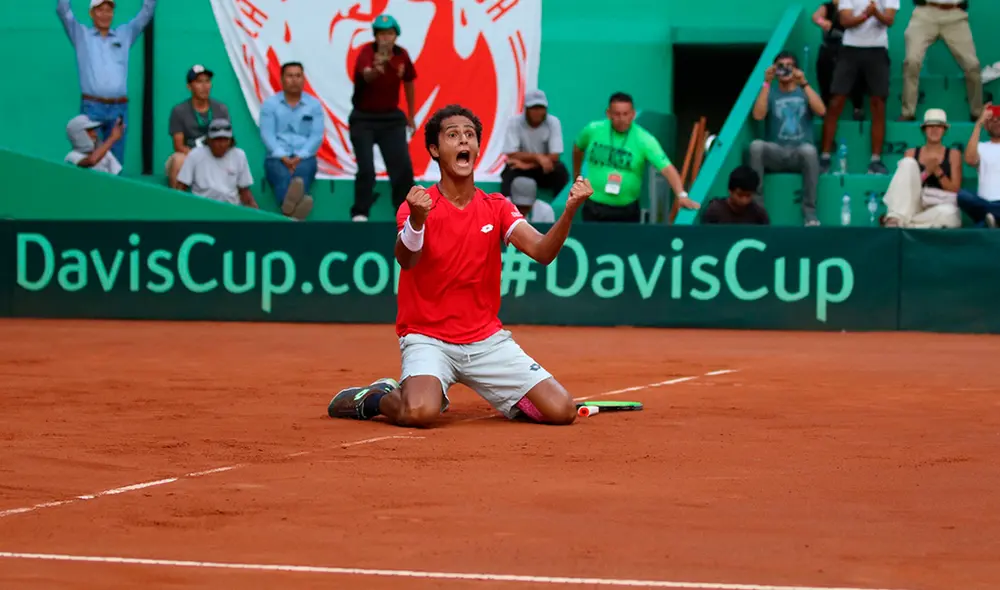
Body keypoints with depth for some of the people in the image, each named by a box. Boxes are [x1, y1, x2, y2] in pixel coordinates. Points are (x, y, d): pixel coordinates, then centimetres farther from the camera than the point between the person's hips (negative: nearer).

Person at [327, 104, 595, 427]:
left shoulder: (496, 207, 5)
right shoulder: (419, 205, -6)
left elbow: (542, 252, -9)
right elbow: (406, 261, -25)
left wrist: (569, 211, -28)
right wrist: (417, 220, -46)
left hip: (487, 340, 4)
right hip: (427, 337, -4)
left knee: (561, 410, -11)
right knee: (419, 412, -34)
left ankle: (506, 400, 21)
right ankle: (375, 398, 1)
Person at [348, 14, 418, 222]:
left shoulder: (402, 55, -4)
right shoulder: (367, 52, -20)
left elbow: (408, 82, 14)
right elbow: (366, 76, -43)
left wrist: (411, 115, 19)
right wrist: (376, 69, -67)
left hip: (391, 118, 4)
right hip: (364, 119, -4)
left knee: (403, 166, 0)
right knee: (366, 169, -10)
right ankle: (360, 214, 2)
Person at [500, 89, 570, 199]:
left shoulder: (553, 122, -11)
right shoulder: (514, 122, -13)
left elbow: (554, 156, -15)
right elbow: (511, 155, -17)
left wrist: (528, 164, -23)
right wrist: (537, 157, -27)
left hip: (544, 169, 1)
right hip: (521, 168, -1)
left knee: (560, 170, -29)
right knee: (510, 172, -33)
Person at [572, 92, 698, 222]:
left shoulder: (644, 139, -14)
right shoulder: (593, 130, -4)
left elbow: (666, 168, -24)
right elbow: (578, 148, 18)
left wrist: (681, 195, -38)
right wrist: (576, 175, 27)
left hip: (628, 211, -1)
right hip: (594, 208, 1)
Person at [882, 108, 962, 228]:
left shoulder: (953, 154, 11)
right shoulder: (912, 154, 13)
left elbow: (955, 190, 3)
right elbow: (905, 185, 3)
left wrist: (938, 171, -12)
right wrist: (926, 173, -12)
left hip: (941, 206, -1)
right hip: (914, 207, 1)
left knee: (947, 212, -39)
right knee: (908, 163, -19)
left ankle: (903, 223, -26)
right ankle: (895, 218, -34)